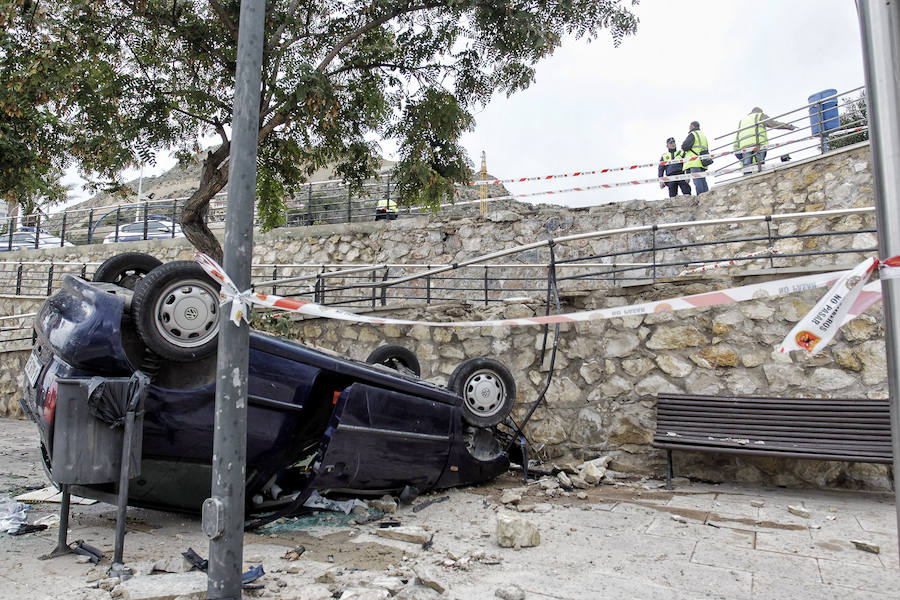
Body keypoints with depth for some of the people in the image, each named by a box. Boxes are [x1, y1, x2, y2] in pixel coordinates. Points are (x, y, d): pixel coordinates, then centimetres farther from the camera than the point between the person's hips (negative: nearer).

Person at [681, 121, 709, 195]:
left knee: (697, 181, -13)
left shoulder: (692, 134, -2)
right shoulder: (703, 135, 27)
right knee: (703, 181, 7)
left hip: (695, 162, -9)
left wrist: (683, 146, 9)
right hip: (702, 162, 9)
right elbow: (707, 150, 29)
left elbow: (685, 146, -12)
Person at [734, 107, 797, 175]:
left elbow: (737, 138, 22)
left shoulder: (742, 121, 32)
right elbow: (774, 124, 14)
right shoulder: (760, 116, 20)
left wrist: (736, 151, 16)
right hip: (758, 144, -3)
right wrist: (790, 126, 21)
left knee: (747, 171, -7)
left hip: (744, 147, 3)